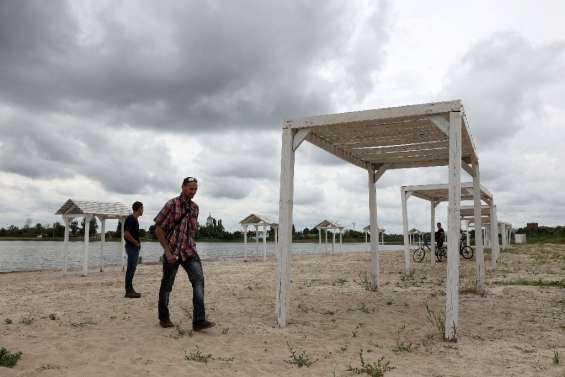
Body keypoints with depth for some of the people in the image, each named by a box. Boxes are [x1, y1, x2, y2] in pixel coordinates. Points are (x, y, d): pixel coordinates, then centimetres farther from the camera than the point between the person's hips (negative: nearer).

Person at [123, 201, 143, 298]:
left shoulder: (134, 219, 15)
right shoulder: (131, 219, -15)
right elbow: (126, 234, -23)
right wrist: (136, 243, -15)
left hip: (134, 247, 10)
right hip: (132, 247, -10)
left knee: (132, 269, 13)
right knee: (131, 269, -6)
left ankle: (130, 290, 19)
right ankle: (129, 291, -1)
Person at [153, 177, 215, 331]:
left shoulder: (195, 207, 7)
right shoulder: (171, 204, -9)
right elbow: (158, 230, -8)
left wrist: (191, 246, 15)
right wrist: (167, 252, -13)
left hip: (189, 251, 4)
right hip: (172, 252, -4)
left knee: (198, 280, -14)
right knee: (167, 285, 8)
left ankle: (199, 321, -16)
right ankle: (164, 318, 28)